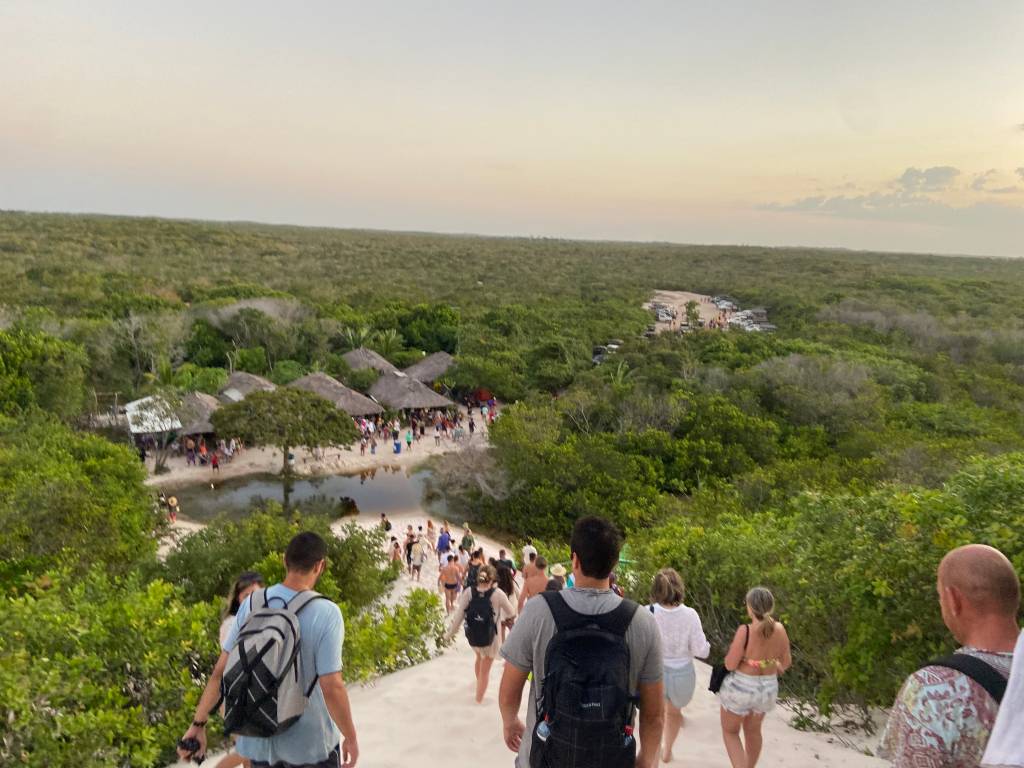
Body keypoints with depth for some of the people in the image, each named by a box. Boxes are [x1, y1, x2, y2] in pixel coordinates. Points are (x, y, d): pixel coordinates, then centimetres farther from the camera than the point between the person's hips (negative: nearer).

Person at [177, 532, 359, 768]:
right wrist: (351, 737, -8)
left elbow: (220, 670, -4)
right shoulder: (326, 613, -21)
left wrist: (198, 723, 5)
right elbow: (331, 688, -21)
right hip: (309, 740, -4)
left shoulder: (251, 604, -8)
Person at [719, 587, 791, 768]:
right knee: (753, 730, 30)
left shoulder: (744, 630, -25)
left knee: (730, 731, 19)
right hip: (768, 688, 5)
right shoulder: (779, 629, -11)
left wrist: (730, 654, 1)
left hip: (740, 687, -5)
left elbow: (730, 664, -21)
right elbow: (786, 662, 2)